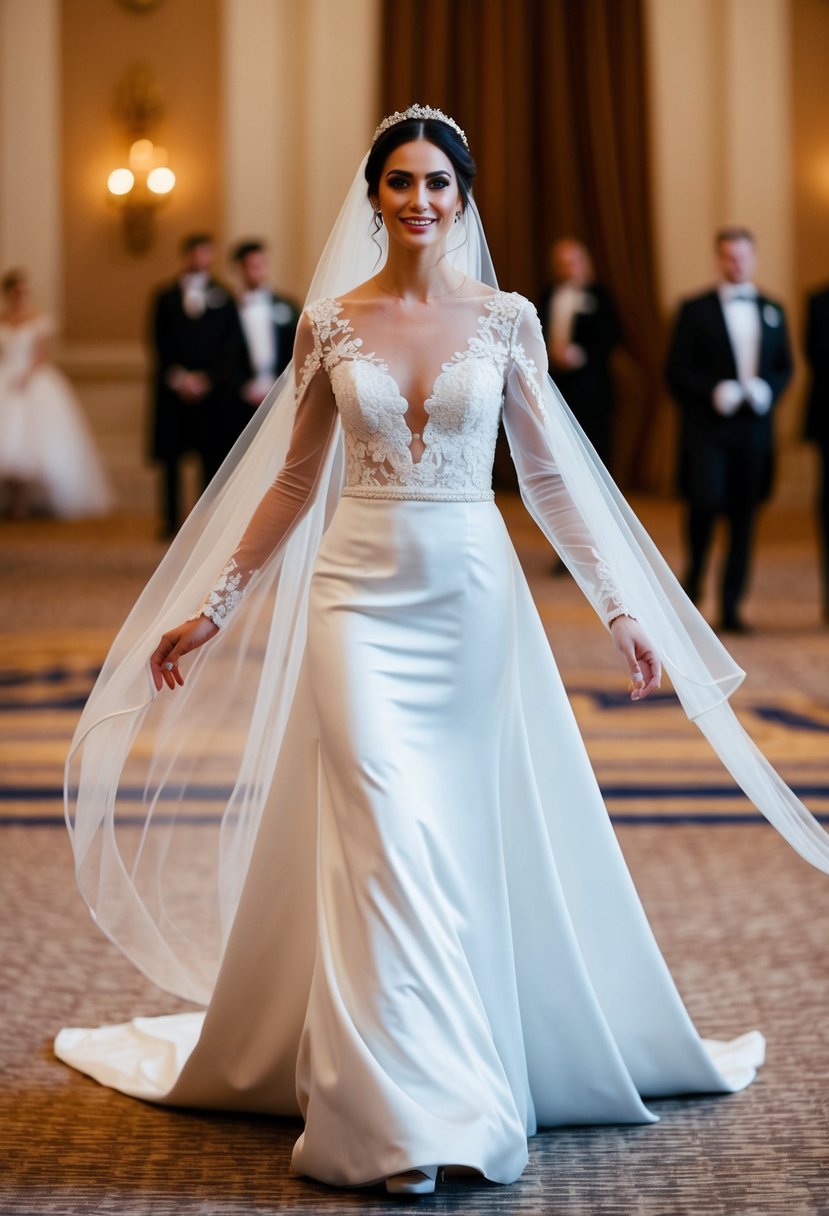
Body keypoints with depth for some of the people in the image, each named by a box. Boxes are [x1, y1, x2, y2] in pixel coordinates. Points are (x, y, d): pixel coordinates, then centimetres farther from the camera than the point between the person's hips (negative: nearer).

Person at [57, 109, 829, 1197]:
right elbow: (293, 483, 9)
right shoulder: (329, 323, 3)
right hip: (360, 594, -1)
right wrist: (212, 610, 9)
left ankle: (470, 1079, 22)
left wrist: (622, 608, 2)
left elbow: (552, 476, 6)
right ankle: (406, 1116, -5)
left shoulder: (506, 320, 3)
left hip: (473, 592, 1)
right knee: (384, 838, -9)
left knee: (473, 840, 5)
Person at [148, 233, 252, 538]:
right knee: (170, 457, 1)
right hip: (173, 388, 1)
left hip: (213, 388, -1)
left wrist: (206, 378, -9)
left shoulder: (223, 297, 7)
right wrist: (178, 377, -8)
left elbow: (231, 346, 1)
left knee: (214, 456, -3)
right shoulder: (165, 297, 9)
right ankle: (171, 521, 6)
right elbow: (161, 343, 4)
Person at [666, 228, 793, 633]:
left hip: (754, 428, 3)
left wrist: (767, 390, -6)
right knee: (706, 502, -17)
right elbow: (676, 371, -1)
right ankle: (694, 574, 10)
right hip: (707, 427, -3)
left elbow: (784, 367, 15)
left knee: (744, 517, 3)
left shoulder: (772, 311, 13)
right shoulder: (696, 310, 2)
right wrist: (712, 392, -15)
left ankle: (730, 607, 9)